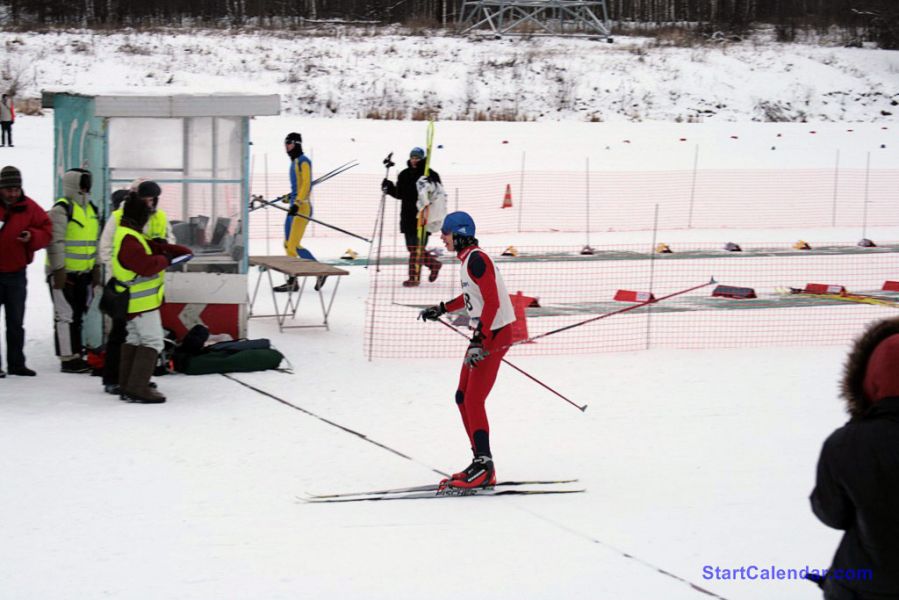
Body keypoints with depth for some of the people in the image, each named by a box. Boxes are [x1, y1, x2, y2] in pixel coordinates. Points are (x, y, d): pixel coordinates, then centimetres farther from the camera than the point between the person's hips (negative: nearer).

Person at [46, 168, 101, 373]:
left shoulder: (91, 209, 16)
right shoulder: (62, 209, -12)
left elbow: (95, 241, 23)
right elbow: (55, 242, -16)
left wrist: (96, 267, 19)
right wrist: (58, 269, -19)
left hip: (84, 273, 8)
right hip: (64, 273, -8)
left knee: (78, 315, 12)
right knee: (66, 315, -5)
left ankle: (77, 354, 18)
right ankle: (68, 358, -3)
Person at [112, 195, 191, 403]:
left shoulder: (129, 235, 11)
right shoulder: (128, 240, -23)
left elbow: (154, 246, 13)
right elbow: (147, 265, -29)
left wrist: (181, 251, 2)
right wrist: (165, 260, -11)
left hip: (135, 300, 11)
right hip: (142, 300, -11)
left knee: (134, 339, 18)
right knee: (152, 341, -9)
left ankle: (127, 386, 23)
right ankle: (137, 389, -11)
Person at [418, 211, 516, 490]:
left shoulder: (476, 259, -18)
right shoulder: (468, 259, 11)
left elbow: (492, 301, -23)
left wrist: (479, 341, -26)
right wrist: (442, 308, 34)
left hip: (493, 335, -10)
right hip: (483, 334, 10)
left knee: (474, 400, -11)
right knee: (463, 397, 10)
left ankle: (484, 467, -9)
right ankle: (481, 463, 14)